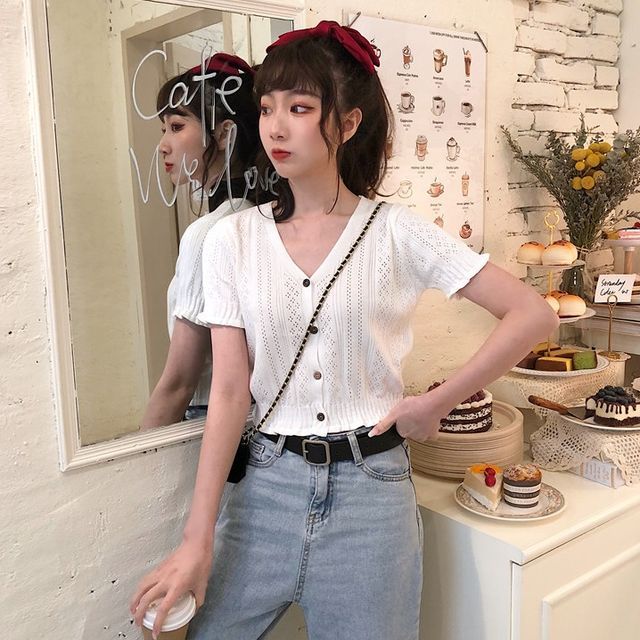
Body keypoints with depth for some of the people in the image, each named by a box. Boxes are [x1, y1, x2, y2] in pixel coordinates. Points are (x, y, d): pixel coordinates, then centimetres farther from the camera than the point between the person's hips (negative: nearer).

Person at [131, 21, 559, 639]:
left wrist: (435, 403, -6)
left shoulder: (396, 233, -6)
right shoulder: (232, 239, -1)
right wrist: (198, 538, -8)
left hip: (370, 487, -1)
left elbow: (534, 315, -5)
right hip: (267, 482, 2)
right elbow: (230, 390, -4)